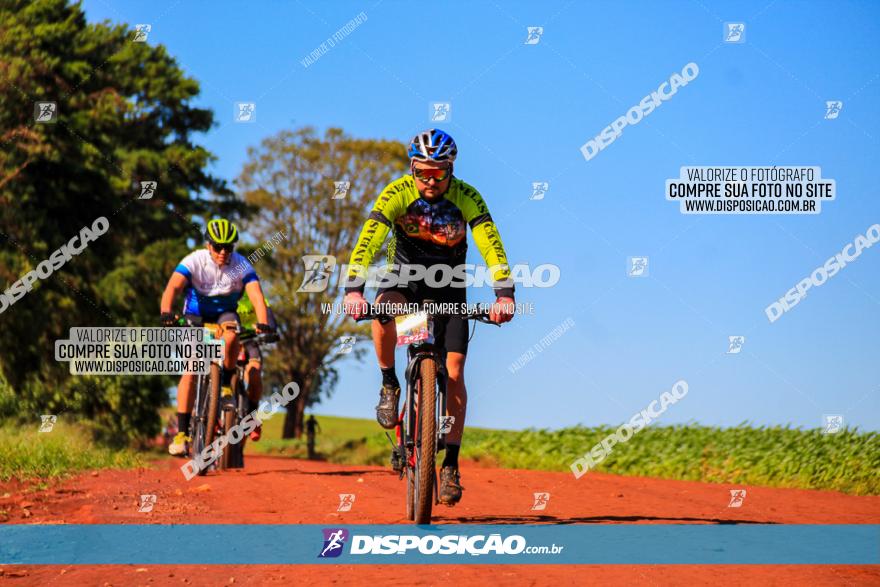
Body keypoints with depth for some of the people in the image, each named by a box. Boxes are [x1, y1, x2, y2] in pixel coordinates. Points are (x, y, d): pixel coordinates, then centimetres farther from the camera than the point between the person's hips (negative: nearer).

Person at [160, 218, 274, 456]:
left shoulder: (241, 266, -20)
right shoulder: (194, 261, -23)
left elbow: (256, 296, -31)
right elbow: (173, 287, -36)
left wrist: (263, 324, -50)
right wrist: (166, 313, -55)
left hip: (225, 313, 1)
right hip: (195, 315, -1)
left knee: (231, 337, -35)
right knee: (190, 370, -17)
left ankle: (227, 384, -8)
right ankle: (182, 432, -15)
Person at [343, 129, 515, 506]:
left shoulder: (467, 198, -21)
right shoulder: (396, 193, -22)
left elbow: (491, 245, -30)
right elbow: (367, 241, -33)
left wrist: (504, 294, -45)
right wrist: (353, 289, -48)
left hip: (449, 285, 0)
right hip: (406, 276, 0)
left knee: (454, 372, -11)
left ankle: (451, 465, -4)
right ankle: (389, 386, -11)